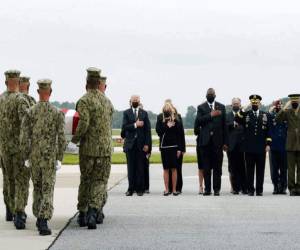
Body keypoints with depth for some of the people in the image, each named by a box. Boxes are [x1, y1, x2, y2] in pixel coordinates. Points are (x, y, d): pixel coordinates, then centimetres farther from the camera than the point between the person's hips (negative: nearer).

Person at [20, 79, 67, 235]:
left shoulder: (29, 113, -4)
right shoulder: (58, 113, -7)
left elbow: (24, 138, -7)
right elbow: (61, 138, -9)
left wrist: (25, 158, 2)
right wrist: (59, 159, -2)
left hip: (34, 158, 2)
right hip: (50, 158, -2)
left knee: (37, 188, 20)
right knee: (47, 190, -3)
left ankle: (39, 218, 29)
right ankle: (43, 222, -17)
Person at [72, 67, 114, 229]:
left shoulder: (84, 101, -10)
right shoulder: (107, 101, 9)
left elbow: (83, 124, -20)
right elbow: (108, 124, 13)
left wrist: (75, 139, -4)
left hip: (88, 147, -3)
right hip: (106, 147, 3)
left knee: (85, 180, 12)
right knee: (100, 181, 5)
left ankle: (82, 214, 19)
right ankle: (93, 212, -14)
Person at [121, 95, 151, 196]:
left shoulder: (144, 113, 8)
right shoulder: (126, 113, 7)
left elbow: (147, 130, 4)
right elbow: (124, 127, -5)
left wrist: (147, 144, -4)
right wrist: (135, 125, -17)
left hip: (141, 144, 0)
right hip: (130, 143, 0)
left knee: (140, 167, 0)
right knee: (131, 167, 1)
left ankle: (140, 189, 5)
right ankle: (131, 188, 4)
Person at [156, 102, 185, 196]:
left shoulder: (176, 119, -2)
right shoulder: (160, 118, 4)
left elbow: (181, 134, -2)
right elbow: (158, 131, -1)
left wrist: (180, 149, -7)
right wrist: (167, 126, -14)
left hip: (174, 146, -2)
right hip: (164, 146, 2)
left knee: (174, 168, 0)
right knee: (166, 169, 4)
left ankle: (174, 189, 3)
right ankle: (166, 189, 8)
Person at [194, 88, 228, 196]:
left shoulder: (221, 107, 11)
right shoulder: (201, 107, 9)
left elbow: (224, 125, 8)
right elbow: (198, 121, -7)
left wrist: (225, 142, 4)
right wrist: (211, 115, -17)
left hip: (217, 141, 0)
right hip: (205, 141, 0)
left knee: (217, 167, -1)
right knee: (206, 167, 2)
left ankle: (217, 189, 3)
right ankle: (207, 189, 6)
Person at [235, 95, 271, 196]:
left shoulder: (265, 115, 10)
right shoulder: (245, 114, 7)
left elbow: (268, 131, 8)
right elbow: (237, 120, -12)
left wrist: (268, 144, 0)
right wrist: (243, 110, -21)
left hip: (261, 148, 1)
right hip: (249, 148, -1)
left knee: (260, 170, 3)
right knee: (250, 170, 3)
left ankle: (259, 190, 8)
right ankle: (250, 190, 8)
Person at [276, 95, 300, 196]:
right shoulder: (287, 112, 6)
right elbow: (277, 119, -10)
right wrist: (284, 108, -16)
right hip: (291, 144, 0)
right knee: (291, 168, 0)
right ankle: (292, 188, 3)